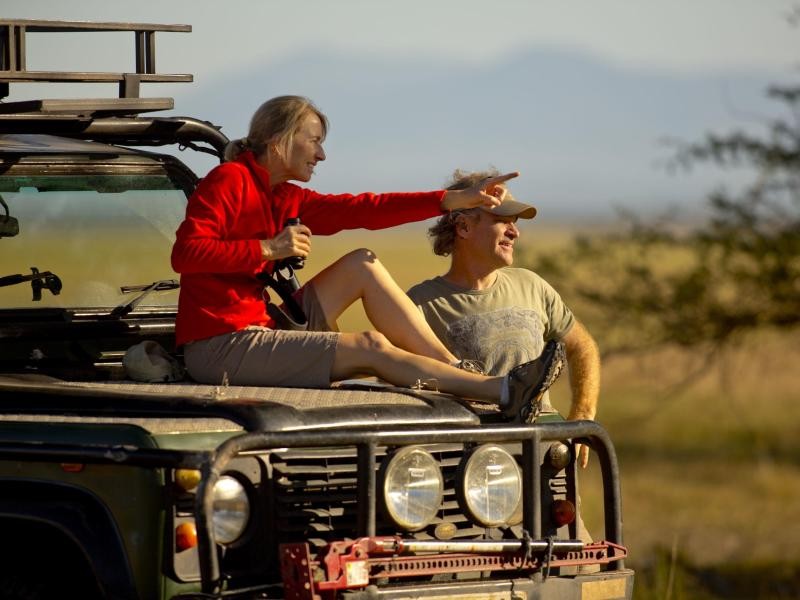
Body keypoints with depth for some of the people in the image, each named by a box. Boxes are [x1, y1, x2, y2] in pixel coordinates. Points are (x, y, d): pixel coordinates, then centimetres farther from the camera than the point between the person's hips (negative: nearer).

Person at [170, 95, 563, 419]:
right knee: (369, 348, -13)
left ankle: (457, 370, -2)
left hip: (259, 332, 9)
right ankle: (504, 392, -12)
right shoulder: (229, 181, -10)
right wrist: (267, 249, -22)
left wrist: (454, 200, 2)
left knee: (361, 266, 4)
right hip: (218, 350, -9)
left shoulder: (285, 199, 14)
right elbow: (185, 253, -22)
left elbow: (362, 210, 8)